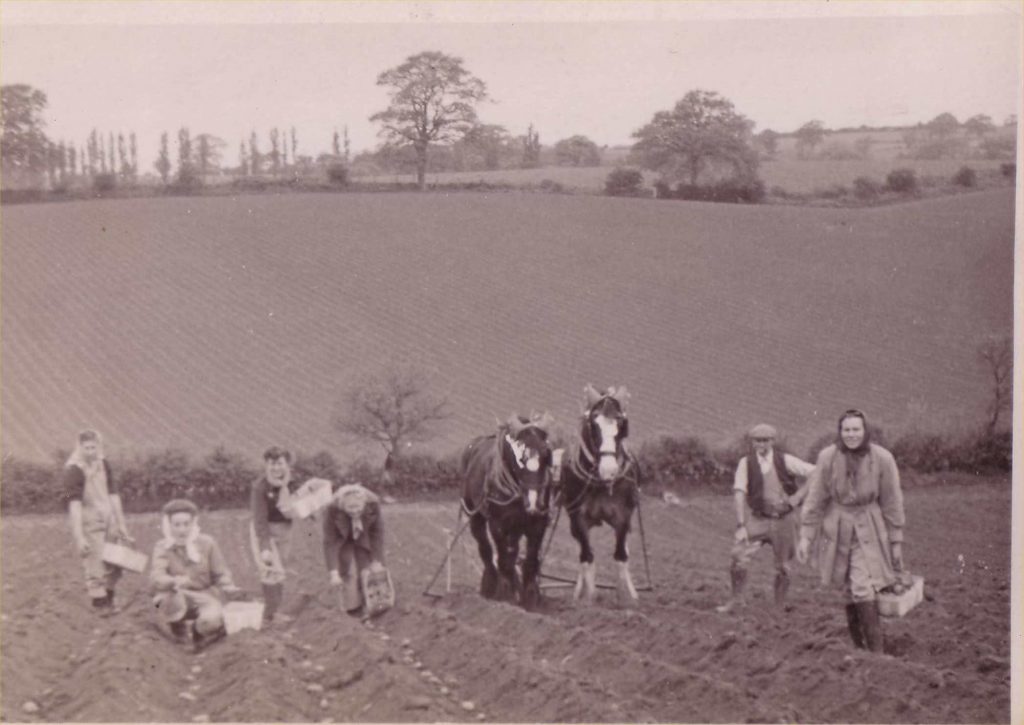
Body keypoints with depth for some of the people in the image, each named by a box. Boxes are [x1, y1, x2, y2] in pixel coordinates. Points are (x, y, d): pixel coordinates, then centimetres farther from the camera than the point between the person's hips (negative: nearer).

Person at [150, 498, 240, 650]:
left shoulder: (207, 543, -4)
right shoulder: (162, 547, -7)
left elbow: (220, 573, 3)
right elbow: (156, 576, -23)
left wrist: (227, 586, -20)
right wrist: (174, 582, -45)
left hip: (204, 596, 0)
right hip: (176, 596, 0)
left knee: (211, 620, -33)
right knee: (174, 600, -39)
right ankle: (178, 631, -4)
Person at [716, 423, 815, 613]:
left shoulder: (785, 461, -7)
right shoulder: (746, 463, -6)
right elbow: (739, 493, -11)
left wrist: (798, 495, -11)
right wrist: (741, 525, -19)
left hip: (784, 520, 0)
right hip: (758, 519, 0)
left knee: (783, 567, 7)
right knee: (737, 556, -17)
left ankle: (780, 607, 25)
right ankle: (737, 598, 1)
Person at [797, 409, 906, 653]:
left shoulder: (882, 459, -9)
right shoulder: (828, 457, -7)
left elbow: (892, 502, -1)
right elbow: (815, 498, 1)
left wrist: (896, 541, 2)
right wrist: (806, 536, -1)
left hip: (869, 531, -2)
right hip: (837, 530, 2)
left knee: (865, 590, -13)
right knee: (848, 593, 8)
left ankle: (876, 653, -8)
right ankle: (858, 647, 20)